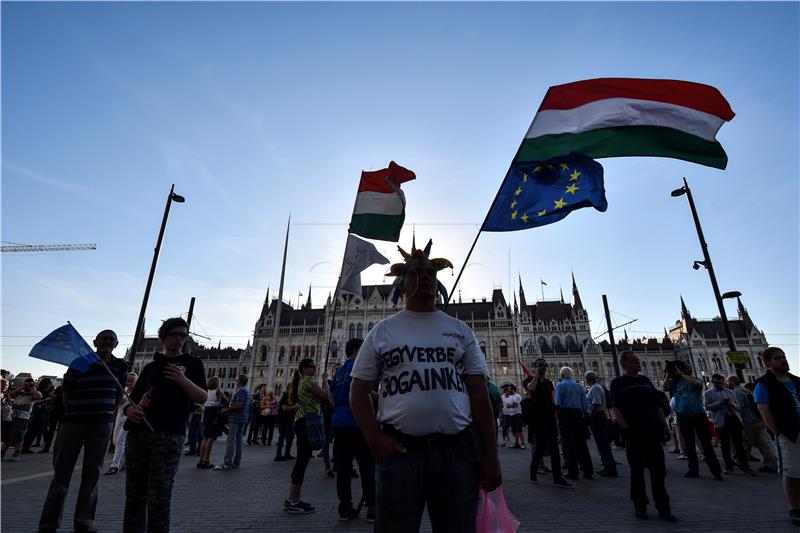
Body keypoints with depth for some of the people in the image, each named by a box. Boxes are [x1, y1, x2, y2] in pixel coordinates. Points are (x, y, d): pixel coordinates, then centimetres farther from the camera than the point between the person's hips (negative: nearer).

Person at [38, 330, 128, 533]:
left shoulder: (120, 366, 4)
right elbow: (66, 391, 7)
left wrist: (111, 414, 8)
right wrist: (69, 414, 2)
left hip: (102, 425, 1)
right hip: (73, 422, -1)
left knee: (92, 473, 7)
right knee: (61, 471, 5)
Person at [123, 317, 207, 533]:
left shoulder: (192, 363, 8)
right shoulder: (151, 366, 18)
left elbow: (203, 397, -1)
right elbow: (132, 398, 18)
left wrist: (183, 380, -17)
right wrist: (129, 409, -5)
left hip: (168, 436, -4)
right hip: (138, 433, 4)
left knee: (159, 497, -5)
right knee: (134, 495, 9)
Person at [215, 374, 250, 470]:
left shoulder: (241, 390, -14)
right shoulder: (247, 390, 17)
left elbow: (238, 405, -22)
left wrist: (227, 410, -11)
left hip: (236, 418, -10)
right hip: (243, 418, 10)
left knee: (231, 440, -9)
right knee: (238, 440, 11)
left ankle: (228, 463, -10)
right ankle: (236, 462, 15)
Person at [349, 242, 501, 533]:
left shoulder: (460, 330, 10)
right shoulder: (382, 330, 7)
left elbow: (479, 393, 7)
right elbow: (359, 391, 6)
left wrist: (490, 456, 1)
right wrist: (374, 440, -7)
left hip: (458, 449, 2)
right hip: (398, 451, -1)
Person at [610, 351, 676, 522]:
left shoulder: (645, 380, 13)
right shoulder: (618, 383, -1)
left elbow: (658, 405, 15)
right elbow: (615, 408, -8)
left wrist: (664, 425, 6)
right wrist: (626, 427, -15)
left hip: (653, 431, 4)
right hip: (633, 433, -4)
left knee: (658, 469, 7)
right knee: (637, 470, 5)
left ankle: (663, 507, 16)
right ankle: (639, 505, 17)